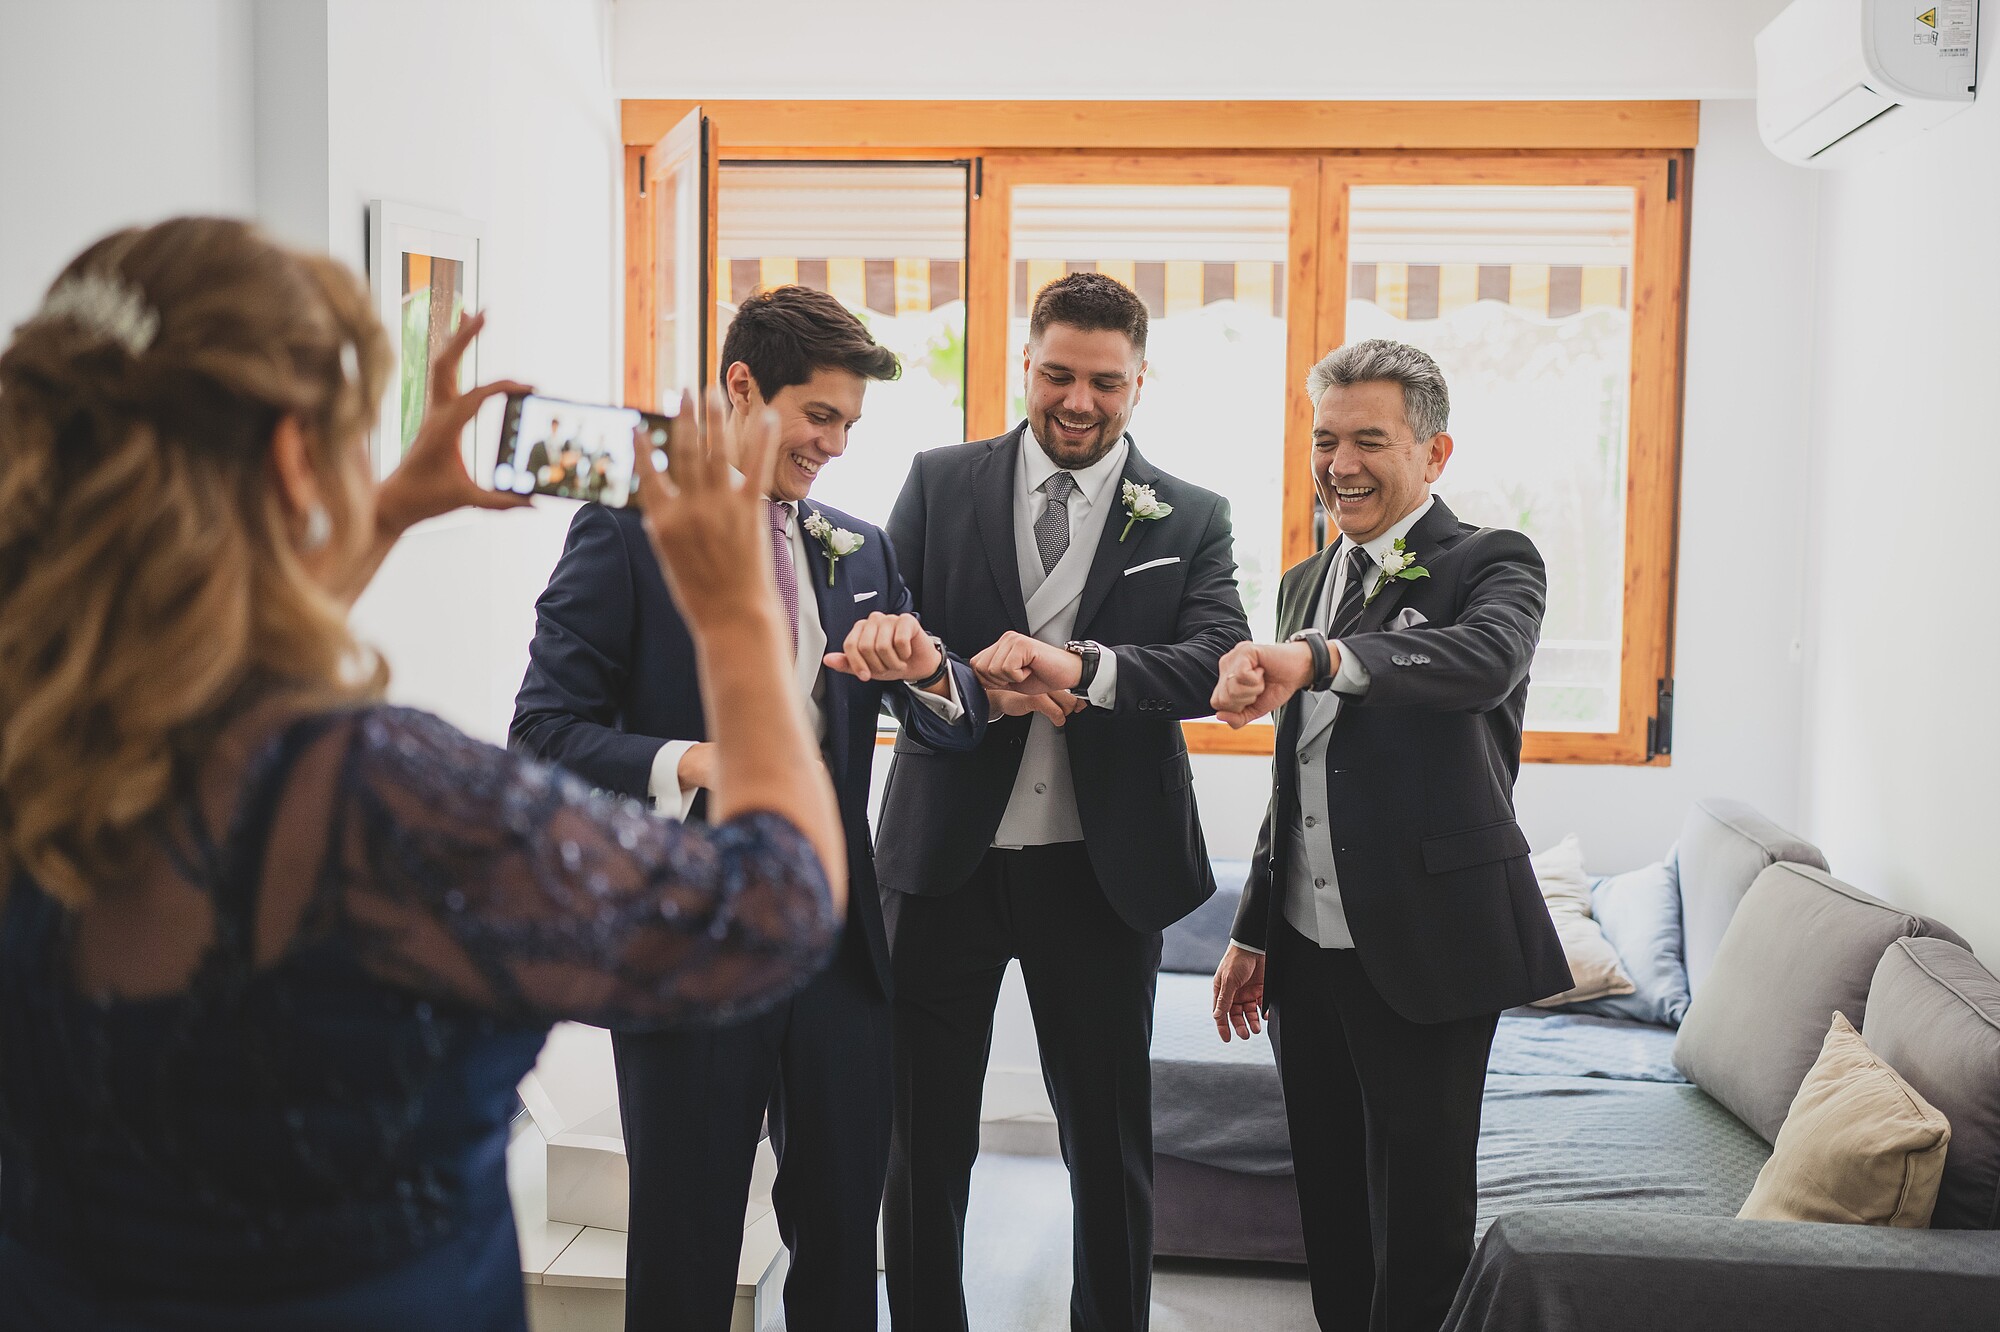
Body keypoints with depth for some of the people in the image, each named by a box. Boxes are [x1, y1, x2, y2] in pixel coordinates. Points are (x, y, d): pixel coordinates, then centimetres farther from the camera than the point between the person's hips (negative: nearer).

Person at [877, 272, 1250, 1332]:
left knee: (1110, 1143, 12)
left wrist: (1083, 670, -28)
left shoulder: (1190, 520, 3)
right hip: (947, 857, 1)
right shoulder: (940, 484, 4)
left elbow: (1222, 663, -12)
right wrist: (973, 681, -21)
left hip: (1101, 867, 0)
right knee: (924, 1137, 11)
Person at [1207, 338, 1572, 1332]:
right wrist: (1252, 931, 18)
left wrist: (1318, 658, -48)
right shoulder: (1306, 584, 14)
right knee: (1329, 1211, 15)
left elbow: (1485, 657, -32)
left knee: (1420, 1223, 2)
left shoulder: (1490, 563, -7)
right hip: (1307, 948, 6)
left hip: (1423, 952, -6)